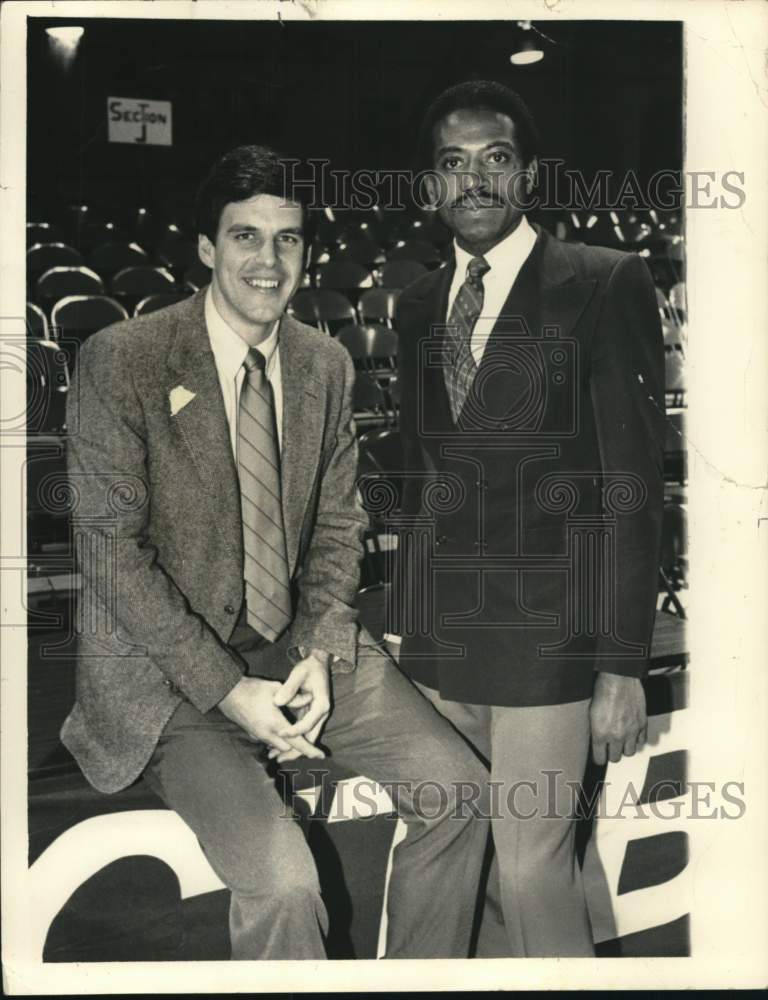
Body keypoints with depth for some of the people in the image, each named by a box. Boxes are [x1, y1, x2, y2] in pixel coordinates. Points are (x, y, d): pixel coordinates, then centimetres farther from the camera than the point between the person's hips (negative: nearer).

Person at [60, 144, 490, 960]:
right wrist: (229, 690, -18)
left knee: (460, 792, -4)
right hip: (169, 665, -5)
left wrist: (320, 655, -8)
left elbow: (337, 525, 9)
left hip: (301, 645, 5)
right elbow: (109, 550, -14)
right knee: (281, 879, -22)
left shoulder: (326, 365, 4)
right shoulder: (121, 359, -13)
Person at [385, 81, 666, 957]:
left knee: (530, 866, -3)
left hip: (544, 638, -5)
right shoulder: (418, 305, 12)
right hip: (437, 641, 5)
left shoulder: (604, 284, -5)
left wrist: (622, 664, -11)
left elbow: (633, 485, -8)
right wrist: (399, 625, 13)